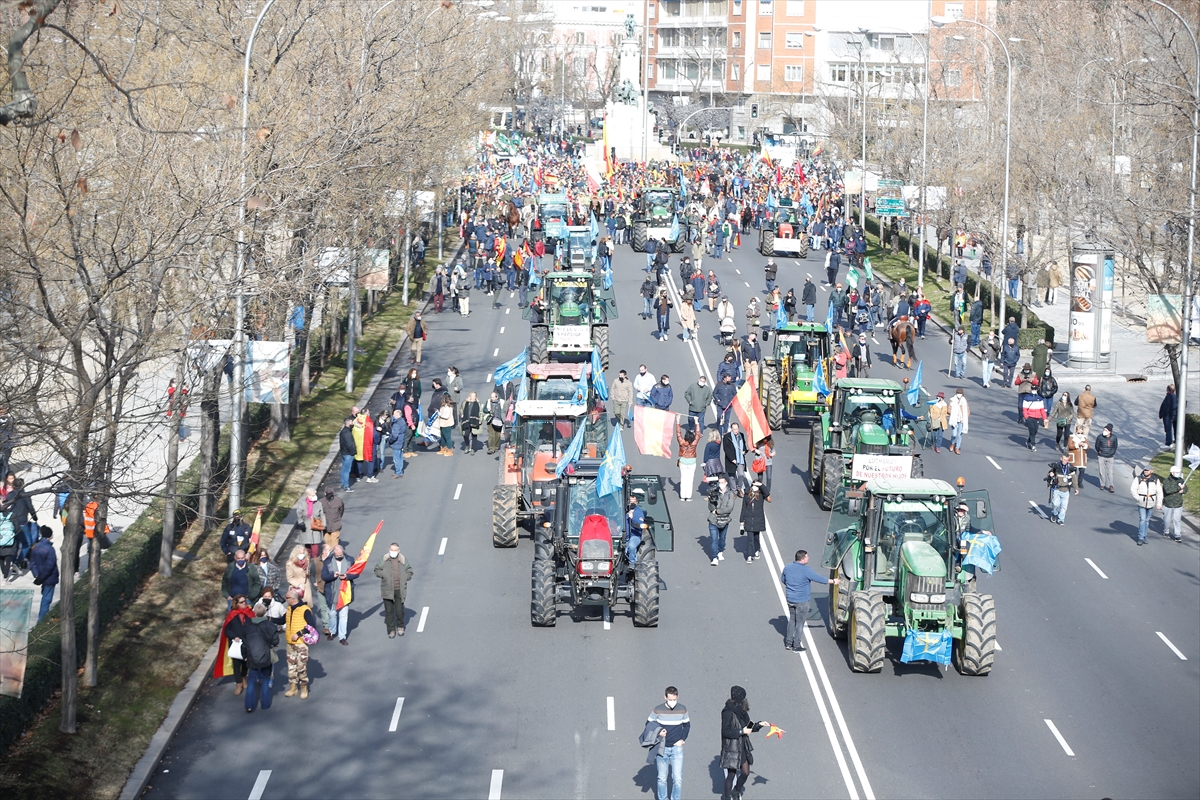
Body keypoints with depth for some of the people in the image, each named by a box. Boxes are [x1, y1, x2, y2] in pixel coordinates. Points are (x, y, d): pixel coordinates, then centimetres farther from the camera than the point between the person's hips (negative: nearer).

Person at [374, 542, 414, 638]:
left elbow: (409, 572, 12)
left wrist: (404, 578, -5)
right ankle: (391, 630, 14)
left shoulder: (403, 560, 3)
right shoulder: (384, 560, 0)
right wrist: (385, 575, -11)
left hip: (400, 590, 0)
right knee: (389, 611, 3)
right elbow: (377, 571, 5)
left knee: (399, 610, 2)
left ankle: (400, 627, 26)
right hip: (387, 590, 0)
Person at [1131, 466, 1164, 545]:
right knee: (1142, 520, -10)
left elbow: (1159, 492, 4)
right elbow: (1132, 489, -6)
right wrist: (1138, 498, -15)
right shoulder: (1138, 479, -6)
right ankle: (1141, 538, -8)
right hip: (1141, 503, -3)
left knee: (1147, 520, 11)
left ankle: (1143, 537, 21)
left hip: (1151, 503, 3)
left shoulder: (1155, 480, 0)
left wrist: (1159, 503, -2)